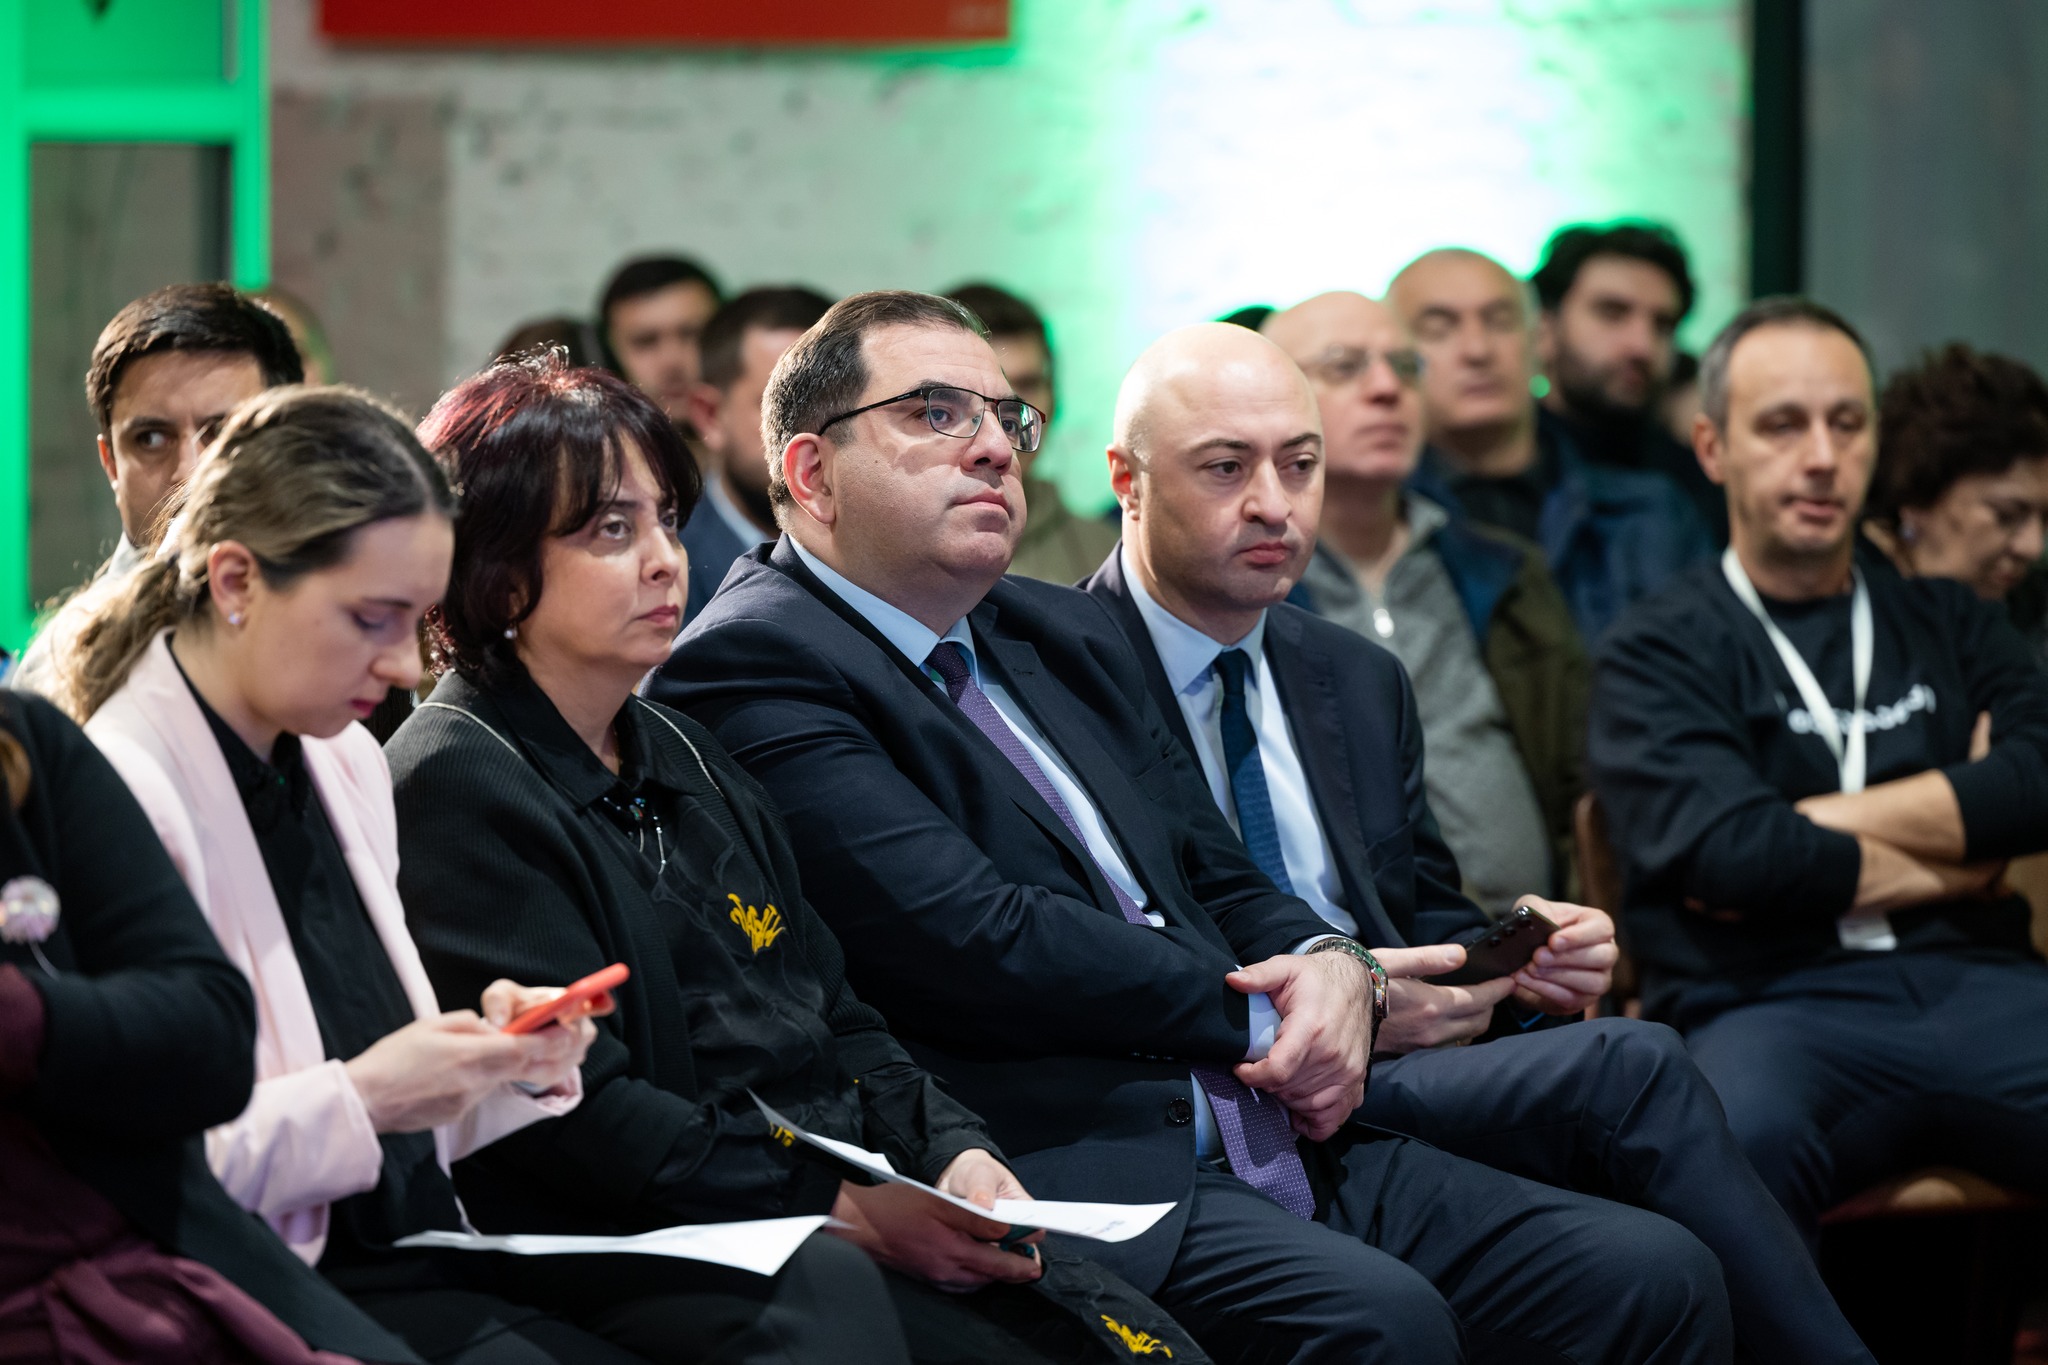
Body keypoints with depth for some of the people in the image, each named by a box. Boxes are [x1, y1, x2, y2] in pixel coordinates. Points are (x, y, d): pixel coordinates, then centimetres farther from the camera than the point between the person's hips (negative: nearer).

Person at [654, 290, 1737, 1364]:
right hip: (1061, 1175, -9)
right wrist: (1257, 1017, -6)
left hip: (1281, 1146, 9)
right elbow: (968, 935, -14)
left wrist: (1334, 969, -1)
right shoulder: (751, 666, -4)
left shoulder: (1065, 636, 24)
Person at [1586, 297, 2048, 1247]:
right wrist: (1947, 858, 5)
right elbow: (1723, 850, -6)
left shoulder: (1947, 624, 25)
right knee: (1729, 1145, -40)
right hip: (1769, 1003, -4)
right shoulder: (1657, 654, 11)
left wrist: (1812, 829, 0)